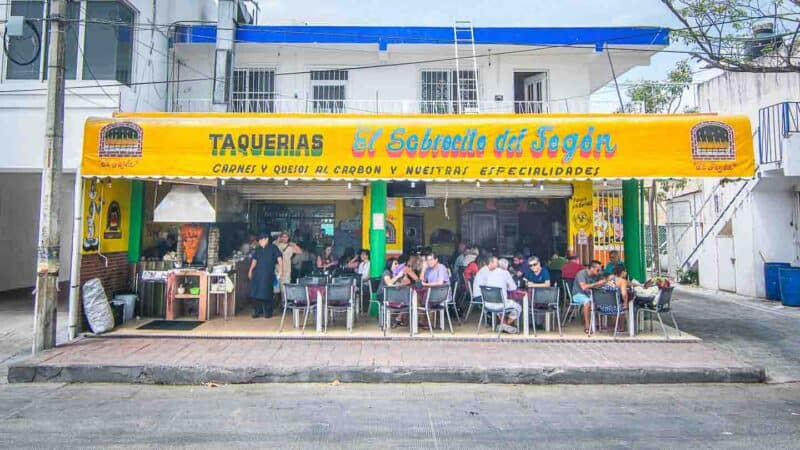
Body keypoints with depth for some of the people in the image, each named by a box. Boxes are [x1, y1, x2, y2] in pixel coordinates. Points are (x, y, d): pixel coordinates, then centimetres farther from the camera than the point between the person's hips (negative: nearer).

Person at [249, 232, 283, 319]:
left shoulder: (273, 248, -1)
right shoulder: (257, 249, 15)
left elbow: (279, 259, -7)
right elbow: (254, 260, 22)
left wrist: (280, 270, -16)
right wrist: (250, 271, 17)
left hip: (268, 274, -5)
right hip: (257, 273, 5)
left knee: (267, 292, -6)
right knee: (256, 292, 2)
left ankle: (268, 312, 7)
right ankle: (258, 311, 14)